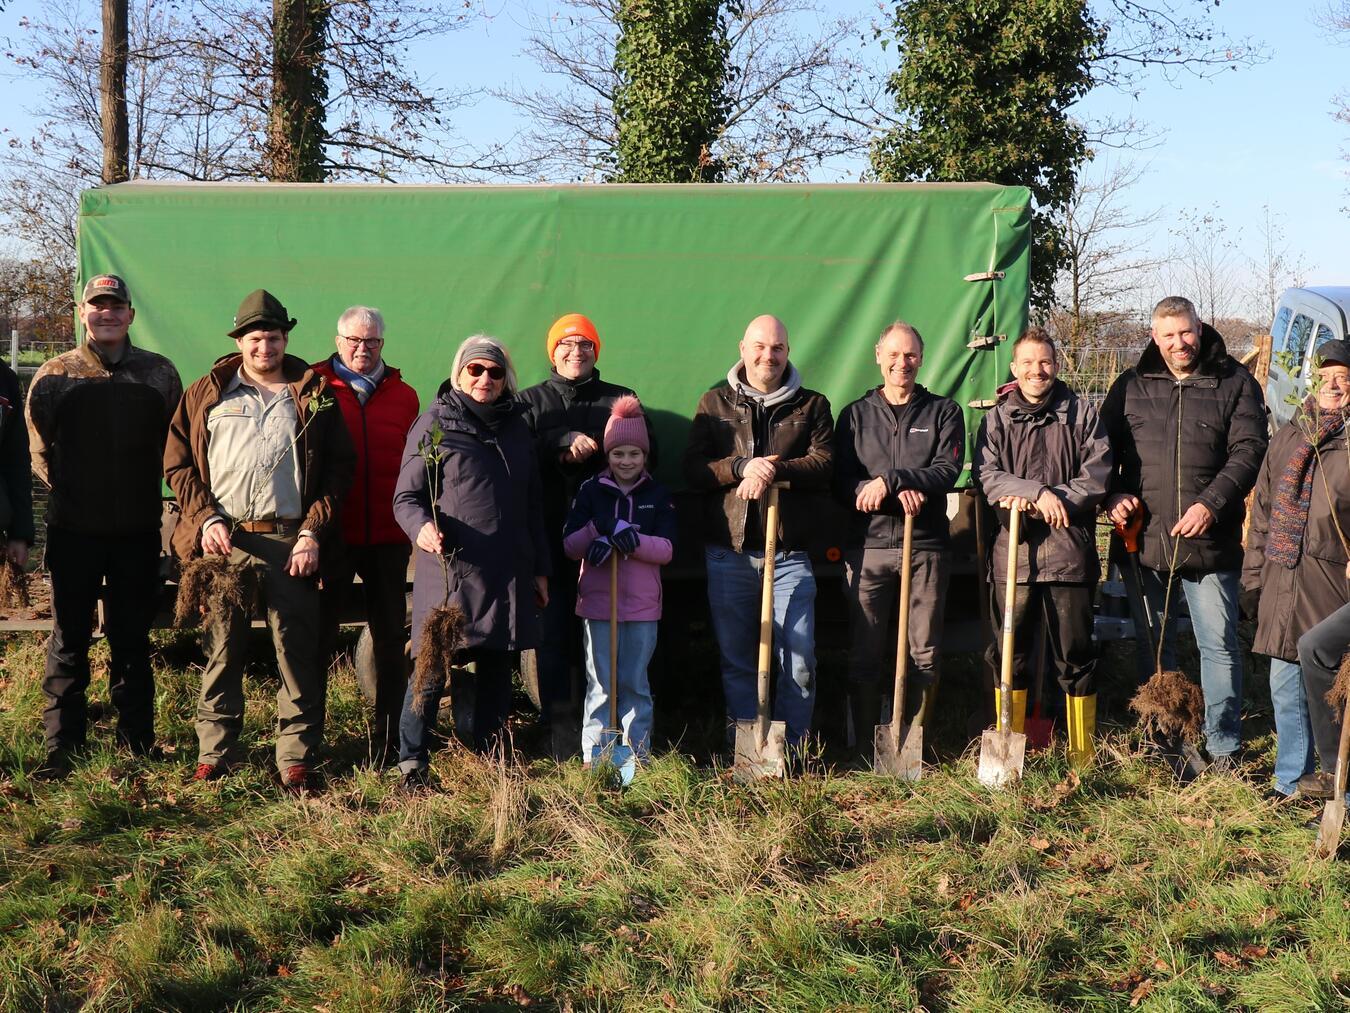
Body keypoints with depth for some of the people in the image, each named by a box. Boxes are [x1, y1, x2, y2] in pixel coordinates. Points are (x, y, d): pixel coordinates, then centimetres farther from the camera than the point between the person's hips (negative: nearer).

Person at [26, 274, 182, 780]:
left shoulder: (159, 373, 4)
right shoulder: (55, 374, 2)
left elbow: (175, 445, 10)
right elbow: (38, 448, 8)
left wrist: (146, 490, 5)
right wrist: (68, 489, 3)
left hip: (138, 529, 1)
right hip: (73, 529, -1)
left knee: (132, 638, 11)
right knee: (69, 638, 4)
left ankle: (137, 737, 20)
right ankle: (62, 744, 11)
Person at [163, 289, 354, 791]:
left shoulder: (314, 395, 10)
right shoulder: (205, 394, 12)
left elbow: (339, 468, 6)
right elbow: (178, 464, 10)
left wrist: (313, 531, -3)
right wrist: (206, 519, -4)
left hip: (290, 541, -1)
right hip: (224, 539, 1)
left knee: (298, 651, -1)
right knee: (222, 650, 6)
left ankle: (297, 758, 7)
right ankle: (214, 752, 16)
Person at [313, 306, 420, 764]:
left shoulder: (403, 396, 9)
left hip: (388, 536, 3)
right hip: (332, 533, -2)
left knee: (390, 639, 10)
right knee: (318, 636, 4)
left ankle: (389, 738, 20)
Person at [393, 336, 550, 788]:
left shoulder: (516, 428, 16)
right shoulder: (434, 424, 1)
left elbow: (531, 505, 20)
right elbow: (405, 497, 0)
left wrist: (539, 569, 18)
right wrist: (420, 526, -22)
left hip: (508, 572, 5)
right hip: (449, 569, -5)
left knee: (497, 670, 9)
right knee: (432, 669, -6)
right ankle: (412, 762, 6)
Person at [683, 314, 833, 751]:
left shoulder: (811, 405, 10)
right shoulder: (715, 403, 11)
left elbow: (825, 464, -5)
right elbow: (693, 469, 0)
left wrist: (774, 470, -19)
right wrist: (742, 467, -16)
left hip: (790, 554, -1)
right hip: (728, 552, 1)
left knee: (799, 659, -5)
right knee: (736, 659, 7)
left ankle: (793, 750, 8)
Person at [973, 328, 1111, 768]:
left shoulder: (1080, 414, 5)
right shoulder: (997, 418, 8)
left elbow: (1097, 476, -3)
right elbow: (986, 475, -4)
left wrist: (1041, 501, -12)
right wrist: (1039, 492, -19)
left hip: (1069, 550, -1)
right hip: (1013, 550, 1)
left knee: (1074, 654, 4)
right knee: (1009, 653, 7)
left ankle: (1083, 755, 15)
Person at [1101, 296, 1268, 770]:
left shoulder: (1234, 382, 2)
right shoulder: (1131, 385, 8)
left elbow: (1249, 450, -4)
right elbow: (1103, 450, 12)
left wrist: (1211, 503, -16)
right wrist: (1114, 495, -6)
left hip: (1210, 540, -2)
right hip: (1143, 538, 2)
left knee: (1219, 644, 1)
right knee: (1152, 645, 11)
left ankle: (1223, 746, 12)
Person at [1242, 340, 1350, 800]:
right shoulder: (1288, 437, 16)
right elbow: (1262, 511, 19)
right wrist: (1253, 579, 16)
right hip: (1281, 582, 5)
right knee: (1285, 688, 12)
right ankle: (1292, 780, 24)